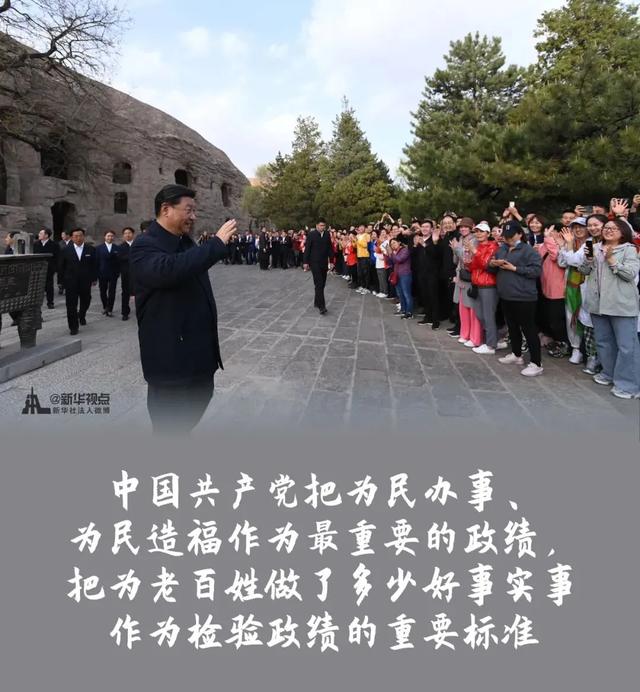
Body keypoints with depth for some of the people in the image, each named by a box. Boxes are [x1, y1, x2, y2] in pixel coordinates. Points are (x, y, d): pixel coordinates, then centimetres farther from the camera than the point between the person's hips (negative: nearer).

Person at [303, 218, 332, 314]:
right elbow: (307, 248, -5)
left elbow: (329, 248, 7)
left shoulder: (327, 234, 5)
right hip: (315, 262, -5)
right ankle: (321, 306, -14)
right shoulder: (311, 234, -7)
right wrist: (306, 262, -7)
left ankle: (317, 302, 26)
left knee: (322, 284, 10)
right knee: (319, 284, -11)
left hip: (324, 262, 5)